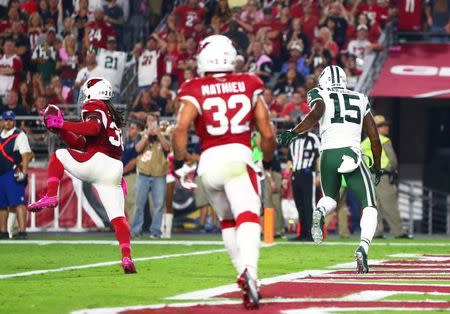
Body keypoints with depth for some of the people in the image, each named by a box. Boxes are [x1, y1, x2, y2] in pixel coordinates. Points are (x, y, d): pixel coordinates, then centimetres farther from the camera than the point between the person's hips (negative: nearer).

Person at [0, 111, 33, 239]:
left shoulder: (19, 135, -5)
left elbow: (26, 154, -14)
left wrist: (23, 171, -25)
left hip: (13, 174, -8)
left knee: (18, 202, -15)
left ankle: (22, 231, -21)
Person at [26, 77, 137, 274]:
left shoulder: (93, 108, 6)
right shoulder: (112, 115, 33)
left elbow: (94, 128, -18)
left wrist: (62, 124, -13)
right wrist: (60, 130, 27)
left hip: (97, 162, -7)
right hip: (115, 171, 8)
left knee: (58, 156, 15)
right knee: (117, 217, 2)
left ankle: (51, 196, 1)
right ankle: (127, 257, -14)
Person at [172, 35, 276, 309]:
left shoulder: (195, 91, 6)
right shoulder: (249, 86, 10)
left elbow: (181, 128, -9)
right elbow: (267, 134, 8)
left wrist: (180, 159, 8)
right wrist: (268, 160, 27)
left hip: (209, 161, 2)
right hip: (239, 157, -2)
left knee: (227, 220, 23)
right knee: (248, 217, -16)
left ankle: (244, 271, 19)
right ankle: (249, 271, -40)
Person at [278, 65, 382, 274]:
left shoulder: (320, 97, 13)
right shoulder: (360, 100, 20)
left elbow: (315, 114, -12)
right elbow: (374, 138, 22)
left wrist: (293, 132, -19)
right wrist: (377, 167, 33)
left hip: (328, 154, 0)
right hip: (352, 153, 0)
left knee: (330, 198, 26)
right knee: (369, 208, 5)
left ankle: (319, 212, -11)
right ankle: (363, 247, -22)